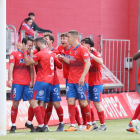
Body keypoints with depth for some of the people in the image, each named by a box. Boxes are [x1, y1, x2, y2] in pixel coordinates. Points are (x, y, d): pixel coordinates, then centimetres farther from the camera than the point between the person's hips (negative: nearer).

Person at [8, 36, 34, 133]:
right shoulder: (14, 54, 2)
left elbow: (31, 69, 13)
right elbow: (11, 67, -5)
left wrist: (32, 81, 0)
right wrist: (10, 80, -18)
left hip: (28, 84, 4)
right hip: (17, 83, -4)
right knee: (15, 103, -4)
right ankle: (13, 125, 3)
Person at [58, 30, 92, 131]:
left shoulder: (82, 49, -11)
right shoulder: (72, 50, 14)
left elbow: (87, 63, -17)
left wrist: (82, 76, -23)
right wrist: (62, 58, 11)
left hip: (81, 81, -7)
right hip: (71, 80, 7)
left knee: (83, 102, -1)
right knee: (70, 102, -1)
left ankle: (90, 124, 15)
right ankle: (72, 126, 0)